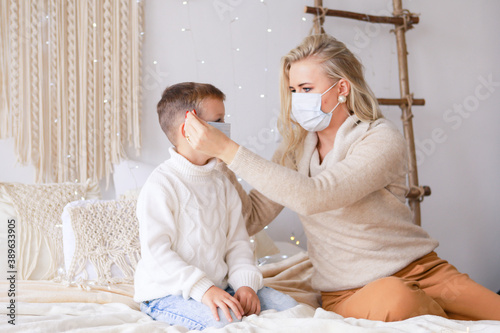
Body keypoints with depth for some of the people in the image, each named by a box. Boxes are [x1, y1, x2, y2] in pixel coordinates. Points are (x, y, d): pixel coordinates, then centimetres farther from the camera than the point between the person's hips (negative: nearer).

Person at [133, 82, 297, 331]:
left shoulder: (221, 183, 10)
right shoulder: (161, 185, -14)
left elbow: (237, 242, 9)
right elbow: (156, 253, -20)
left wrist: (245, 282, -9)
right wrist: (203, 289, -28)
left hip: (219, 286, 7)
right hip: (167, 292, -7)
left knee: (285, 304, -6)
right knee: (225, 320, -32)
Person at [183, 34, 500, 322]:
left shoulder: (383, 139, -12)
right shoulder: (295, 149, 5)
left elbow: (313, 196, -27)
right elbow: (251, 219, 2)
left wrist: (228, 150, -28)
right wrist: (217, 160, -9)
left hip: (419, 268, -2)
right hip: (351, 292, 3)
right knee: (394, 300, -33)